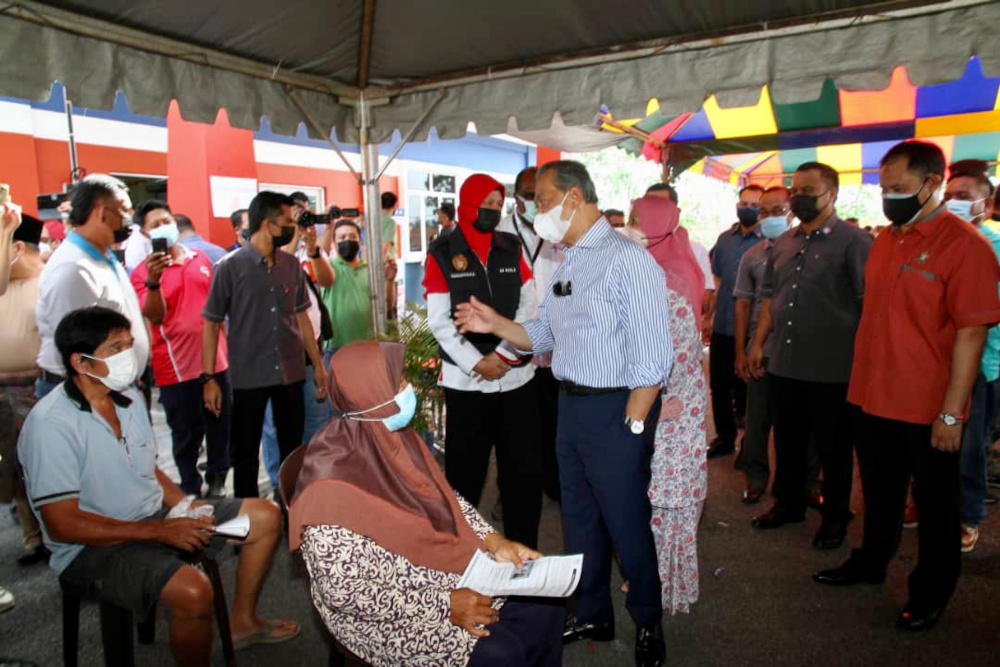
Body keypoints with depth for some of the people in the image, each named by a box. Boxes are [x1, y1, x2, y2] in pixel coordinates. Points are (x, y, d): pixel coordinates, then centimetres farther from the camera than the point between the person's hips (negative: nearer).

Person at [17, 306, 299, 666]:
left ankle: (241, 621, 22)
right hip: (94, 545, -8)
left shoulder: (128, 396, 4)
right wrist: (160, 531, -22)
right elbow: (63, 524, -22)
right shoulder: (50, 424, -22)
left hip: (156, 515, 8)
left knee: (265, 516, 5)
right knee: (193, 591, -34)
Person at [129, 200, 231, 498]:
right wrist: (153, 281, -35)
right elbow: (155, 316, -18)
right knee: (186, 435, 8)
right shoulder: (143, 272, -6)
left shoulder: (201, 259, 7)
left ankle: (217, 480, 32)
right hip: (177, 367, -4)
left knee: (221, 425, 15)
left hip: (216, 359, 4)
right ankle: (191, 489, 25)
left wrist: (227, 345, 16)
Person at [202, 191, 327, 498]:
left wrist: (318, 365, 9)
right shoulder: (230, 266, -7)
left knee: (293, 451, 13)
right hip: (248, 378, -4)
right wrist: (209, 378, -9)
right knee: (245, 453, 10)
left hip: (291, 374, 4)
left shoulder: (291, 264, 5)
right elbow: (211, 324, -4)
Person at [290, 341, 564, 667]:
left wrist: (494, 542, -6)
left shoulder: (397, 438, -4)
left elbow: (447, 499, 8)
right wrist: (444, 606, -22)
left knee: (546, 604, -1)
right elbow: (343, 590, -24)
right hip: (387, 612, -7)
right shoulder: (331, 484, -27)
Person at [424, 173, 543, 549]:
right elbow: (439, 322, -6)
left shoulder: (512, 249, 9)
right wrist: (477, 363, -12)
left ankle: (525, 550, 24)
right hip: (465, 382, -3)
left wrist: (503, 354, -10)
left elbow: (528, 308, 2)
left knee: (524, 469, 9)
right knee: (465, 470, 7)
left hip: (517, 377, 3)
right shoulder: (442, 254, 0)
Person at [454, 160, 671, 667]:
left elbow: (651, 358, -19)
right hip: (570, 404, 8)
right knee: (579, 517, 20)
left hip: (614, 408, -8)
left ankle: (647, 623, 32)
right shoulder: (567, 264, 11)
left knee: (626, 522, 7)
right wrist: (496, 324, -1)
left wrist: (630, 427, -19)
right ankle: (591, 614, 40)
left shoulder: (626, 259, -16)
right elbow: (544, 336, 13)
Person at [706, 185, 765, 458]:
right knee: (719, 386, 11)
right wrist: (708, 315, 8)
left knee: (745, 389, 8)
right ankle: (724, 437, 27)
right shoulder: (725, 239, 9)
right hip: (722, 326, 4)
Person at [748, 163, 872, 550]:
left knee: (833, 449, 10)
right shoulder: (783, 243, 11)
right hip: (783, 365, 6)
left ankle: (835, 517, 28)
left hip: (831, 370, -6)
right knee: (787, 442, 18)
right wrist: (758, 343, 9)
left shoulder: (854, 242, -9)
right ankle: (788, 504, 36)